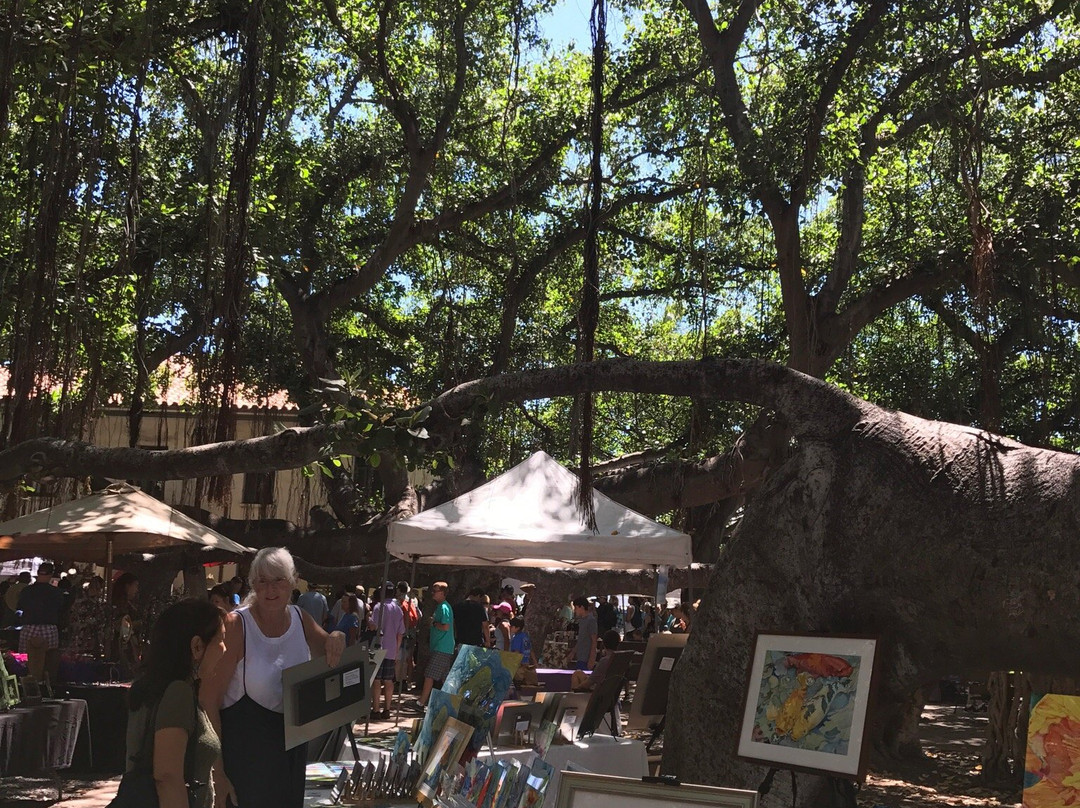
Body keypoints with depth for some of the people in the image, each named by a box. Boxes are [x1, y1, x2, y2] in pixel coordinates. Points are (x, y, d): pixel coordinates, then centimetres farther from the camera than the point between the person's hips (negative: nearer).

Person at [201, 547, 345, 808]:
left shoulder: (301, 619, -1)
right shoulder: (236, 625, -18)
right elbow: (209, 699, -18)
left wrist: (336, 640, -12)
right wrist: (217, 772, -22)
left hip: (293, 746, 6)